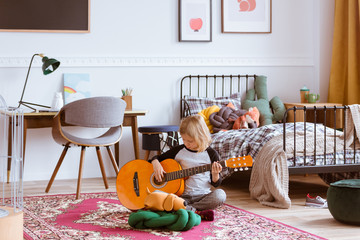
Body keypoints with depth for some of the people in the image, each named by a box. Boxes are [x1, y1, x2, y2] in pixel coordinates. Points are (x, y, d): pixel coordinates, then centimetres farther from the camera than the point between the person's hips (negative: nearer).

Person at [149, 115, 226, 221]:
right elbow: (157, 158, 17)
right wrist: (156, 164, -5)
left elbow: (216, 184, 6)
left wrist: (215, 174, -16)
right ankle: (196, 212, -28)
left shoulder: (211, 154, 2)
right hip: (181, 196, 1)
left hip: (202, 196, -1)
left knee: (220, 195, -33)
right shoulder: (178, 151, 7)